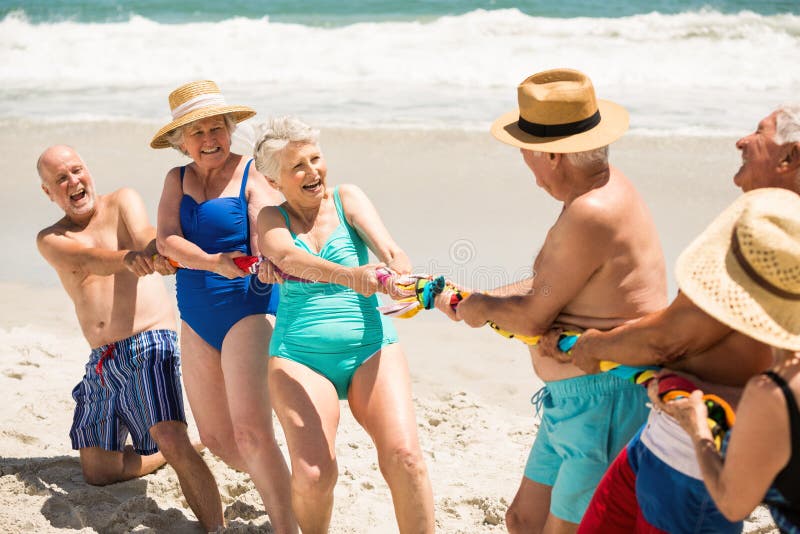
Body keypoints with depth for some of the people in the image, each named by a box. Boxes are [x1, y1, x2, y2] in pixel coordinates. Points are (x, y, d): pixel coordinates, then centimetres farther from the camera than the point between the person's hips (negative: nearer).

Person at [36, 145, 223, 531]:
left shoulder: (123, 202, 4)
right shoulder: (50, 240, 8)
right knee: (97, 472, 13)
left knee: (171, 439, -27)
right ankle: (171, 452, 34)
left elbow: (145, 237, -19)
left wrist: (153, 252, -46)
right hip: (102, 363, 6)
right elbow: (87, 259, -16)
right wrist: (129, 259, -40)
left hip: (150, 345, -5)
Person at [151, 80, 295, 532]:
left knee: (251, 432, -20)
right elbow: (167, 240, -8)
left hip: (248, 309, -6)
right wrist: (216, 263, -26)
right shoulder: (178, 180, 9)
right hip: (196, 318, 7)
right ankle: (283, 486, 35)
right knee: (216, 438, 12)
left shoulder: (252, 174, -7)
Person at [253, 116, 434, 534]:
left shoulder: (347, 199, 7)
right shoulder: (272, 218, 5)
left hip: (371, 348, 1)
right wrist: (348, 275, -37)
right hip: (299, 357, 0)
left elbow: (387, 248, -9)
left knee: (404, 457, -18)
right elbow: (287, 257, -18)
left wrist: (405, 277, -33)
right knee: (312, 474, -16)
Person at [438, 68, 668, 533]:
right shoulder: (604, 187, 10)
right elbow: (549, 285, 21)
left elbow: (531, 318, -16)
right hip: (576, 400, 11)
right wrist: (474, 299, 24)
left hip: (608, 401, -11)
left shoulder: (591, 214, -24)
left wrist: (482, 308, 4)